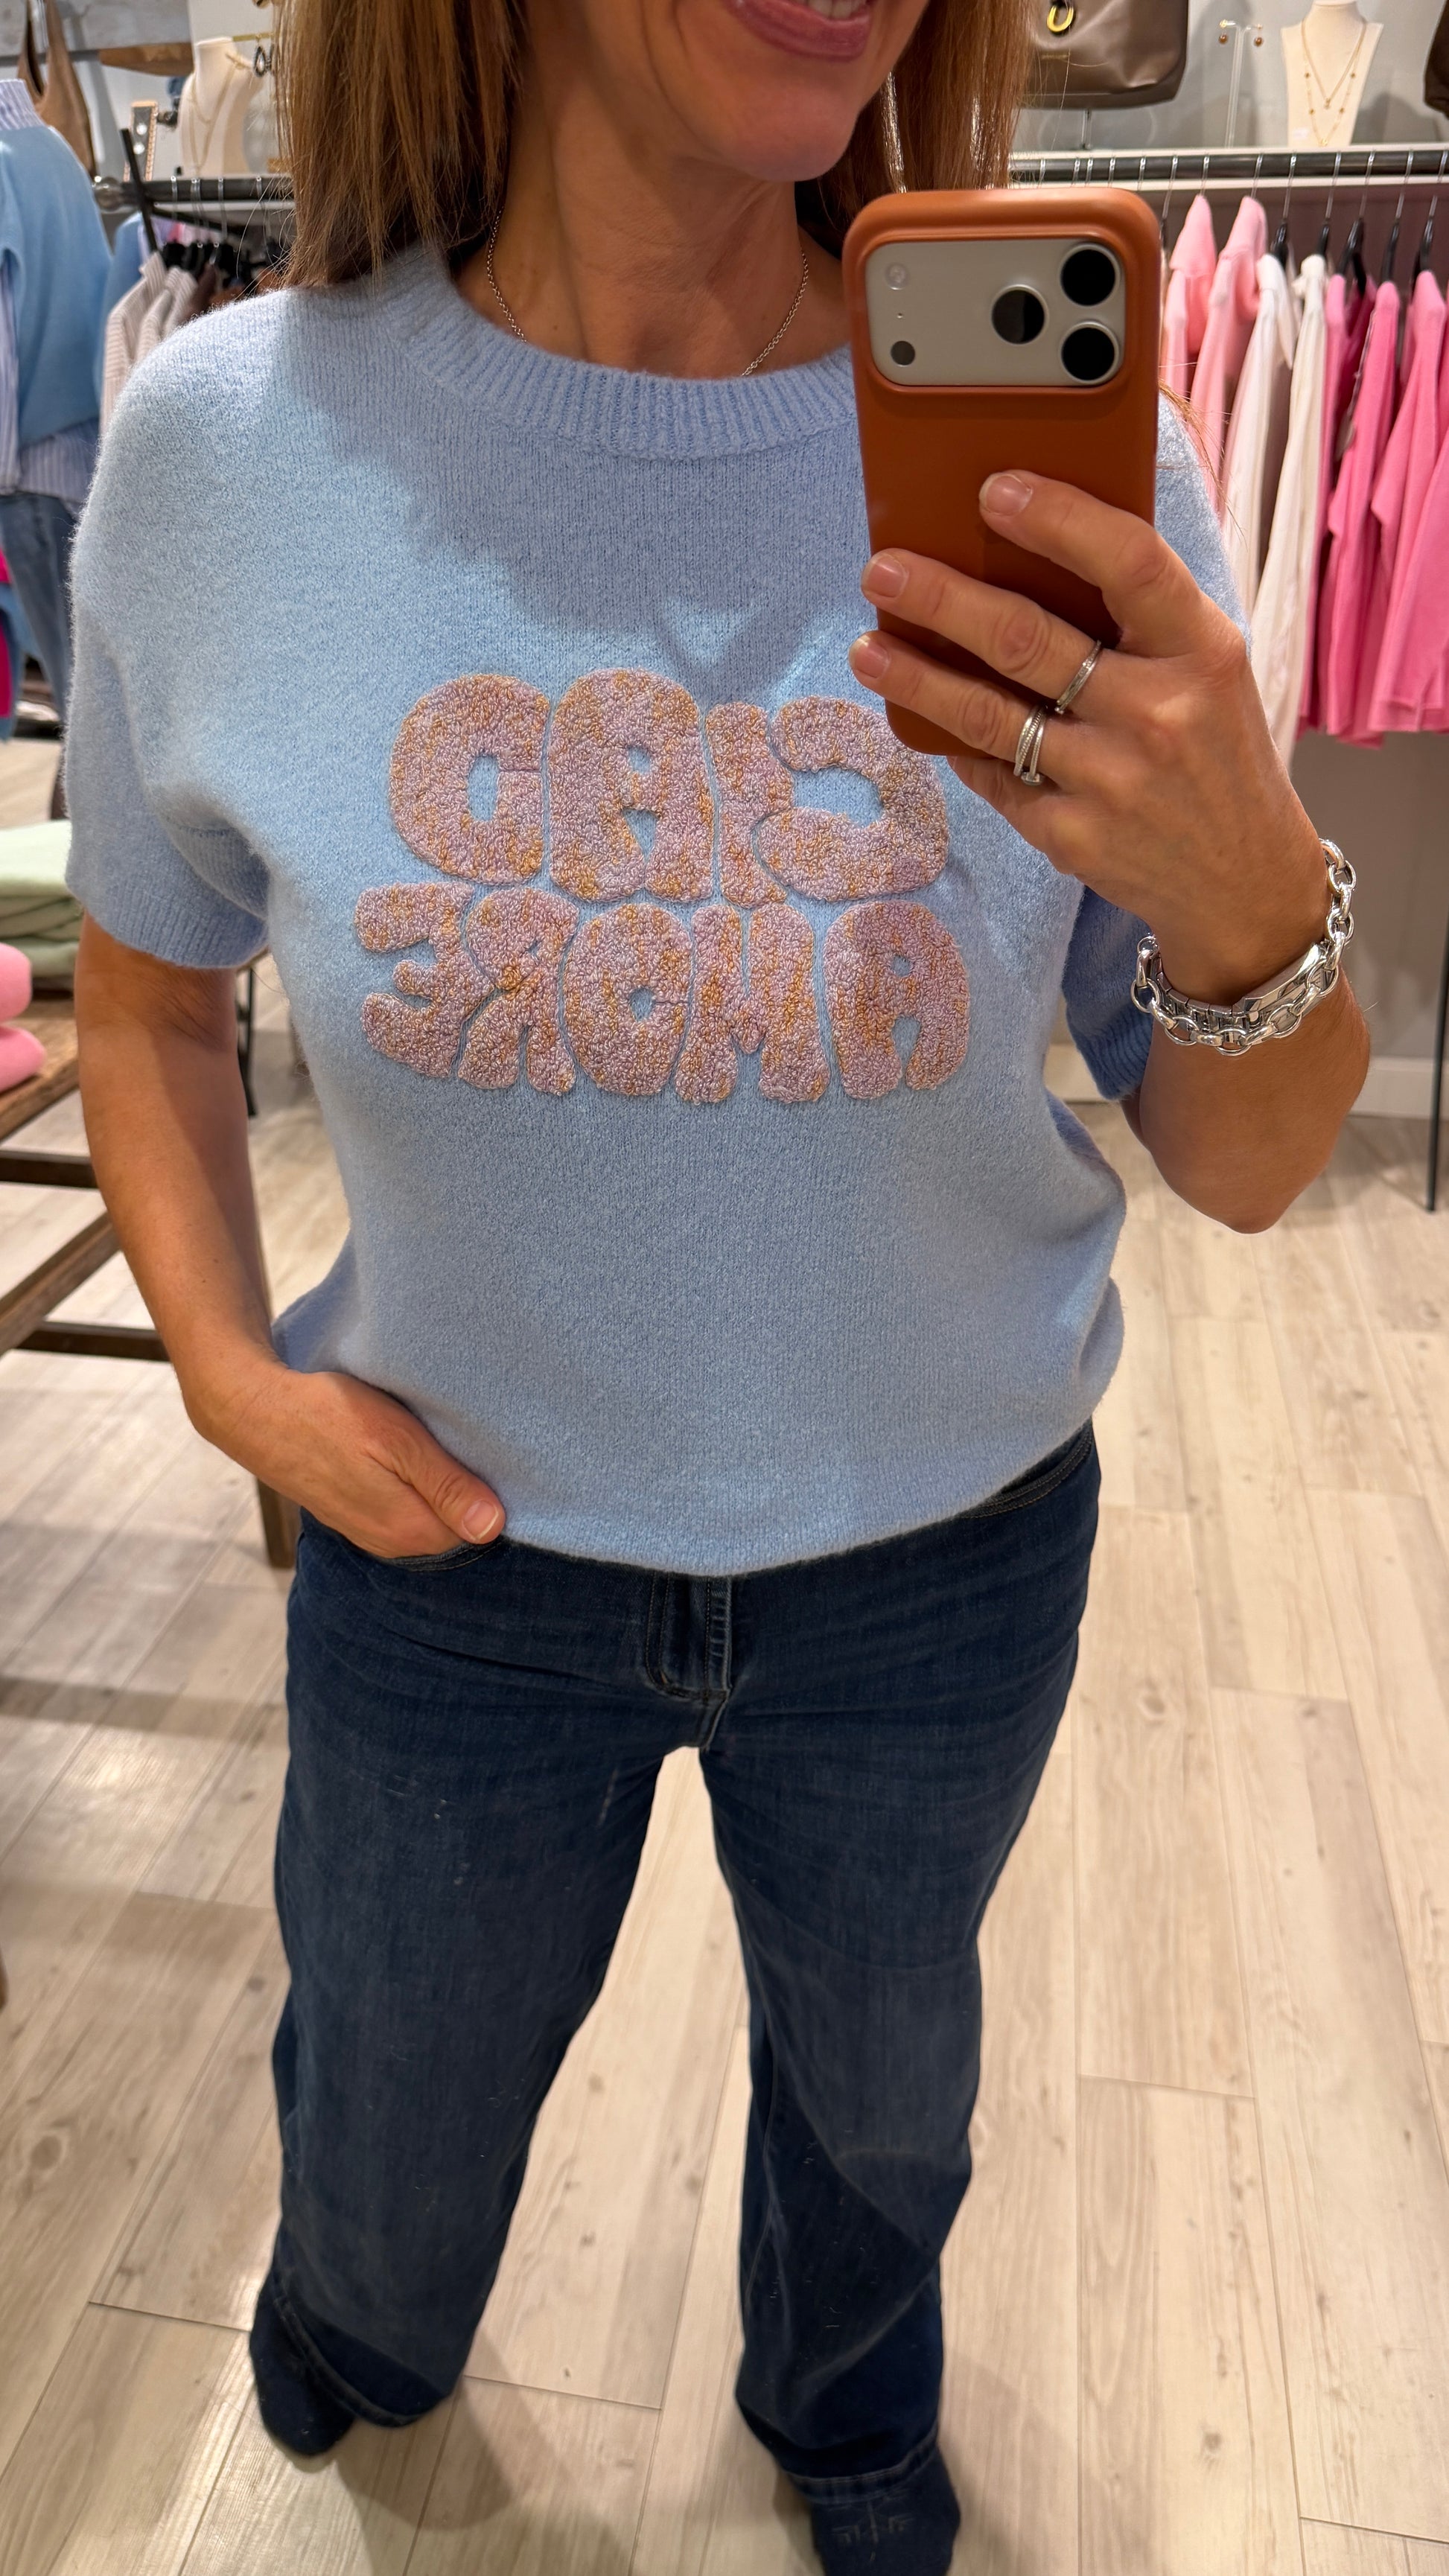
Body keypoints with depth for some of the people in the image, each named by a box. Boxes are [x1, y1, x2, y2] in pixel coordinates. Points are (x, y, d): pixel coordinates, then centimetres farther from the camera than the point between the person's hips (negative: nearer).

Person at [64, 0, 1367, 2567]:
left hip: (940, 1560, 1)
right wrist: (222, 1361, -12)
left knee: (880, 2072, 30)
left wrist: (1253, 903, -33)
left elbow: (1246, 1171, -13)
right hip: (453, 1540, 1)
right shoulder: (224, 451, -15)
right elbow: (149, 992, 1)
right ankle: (371, 2324, 69)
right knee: (389, 2111, 28)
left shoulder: (1063, 475, -17)